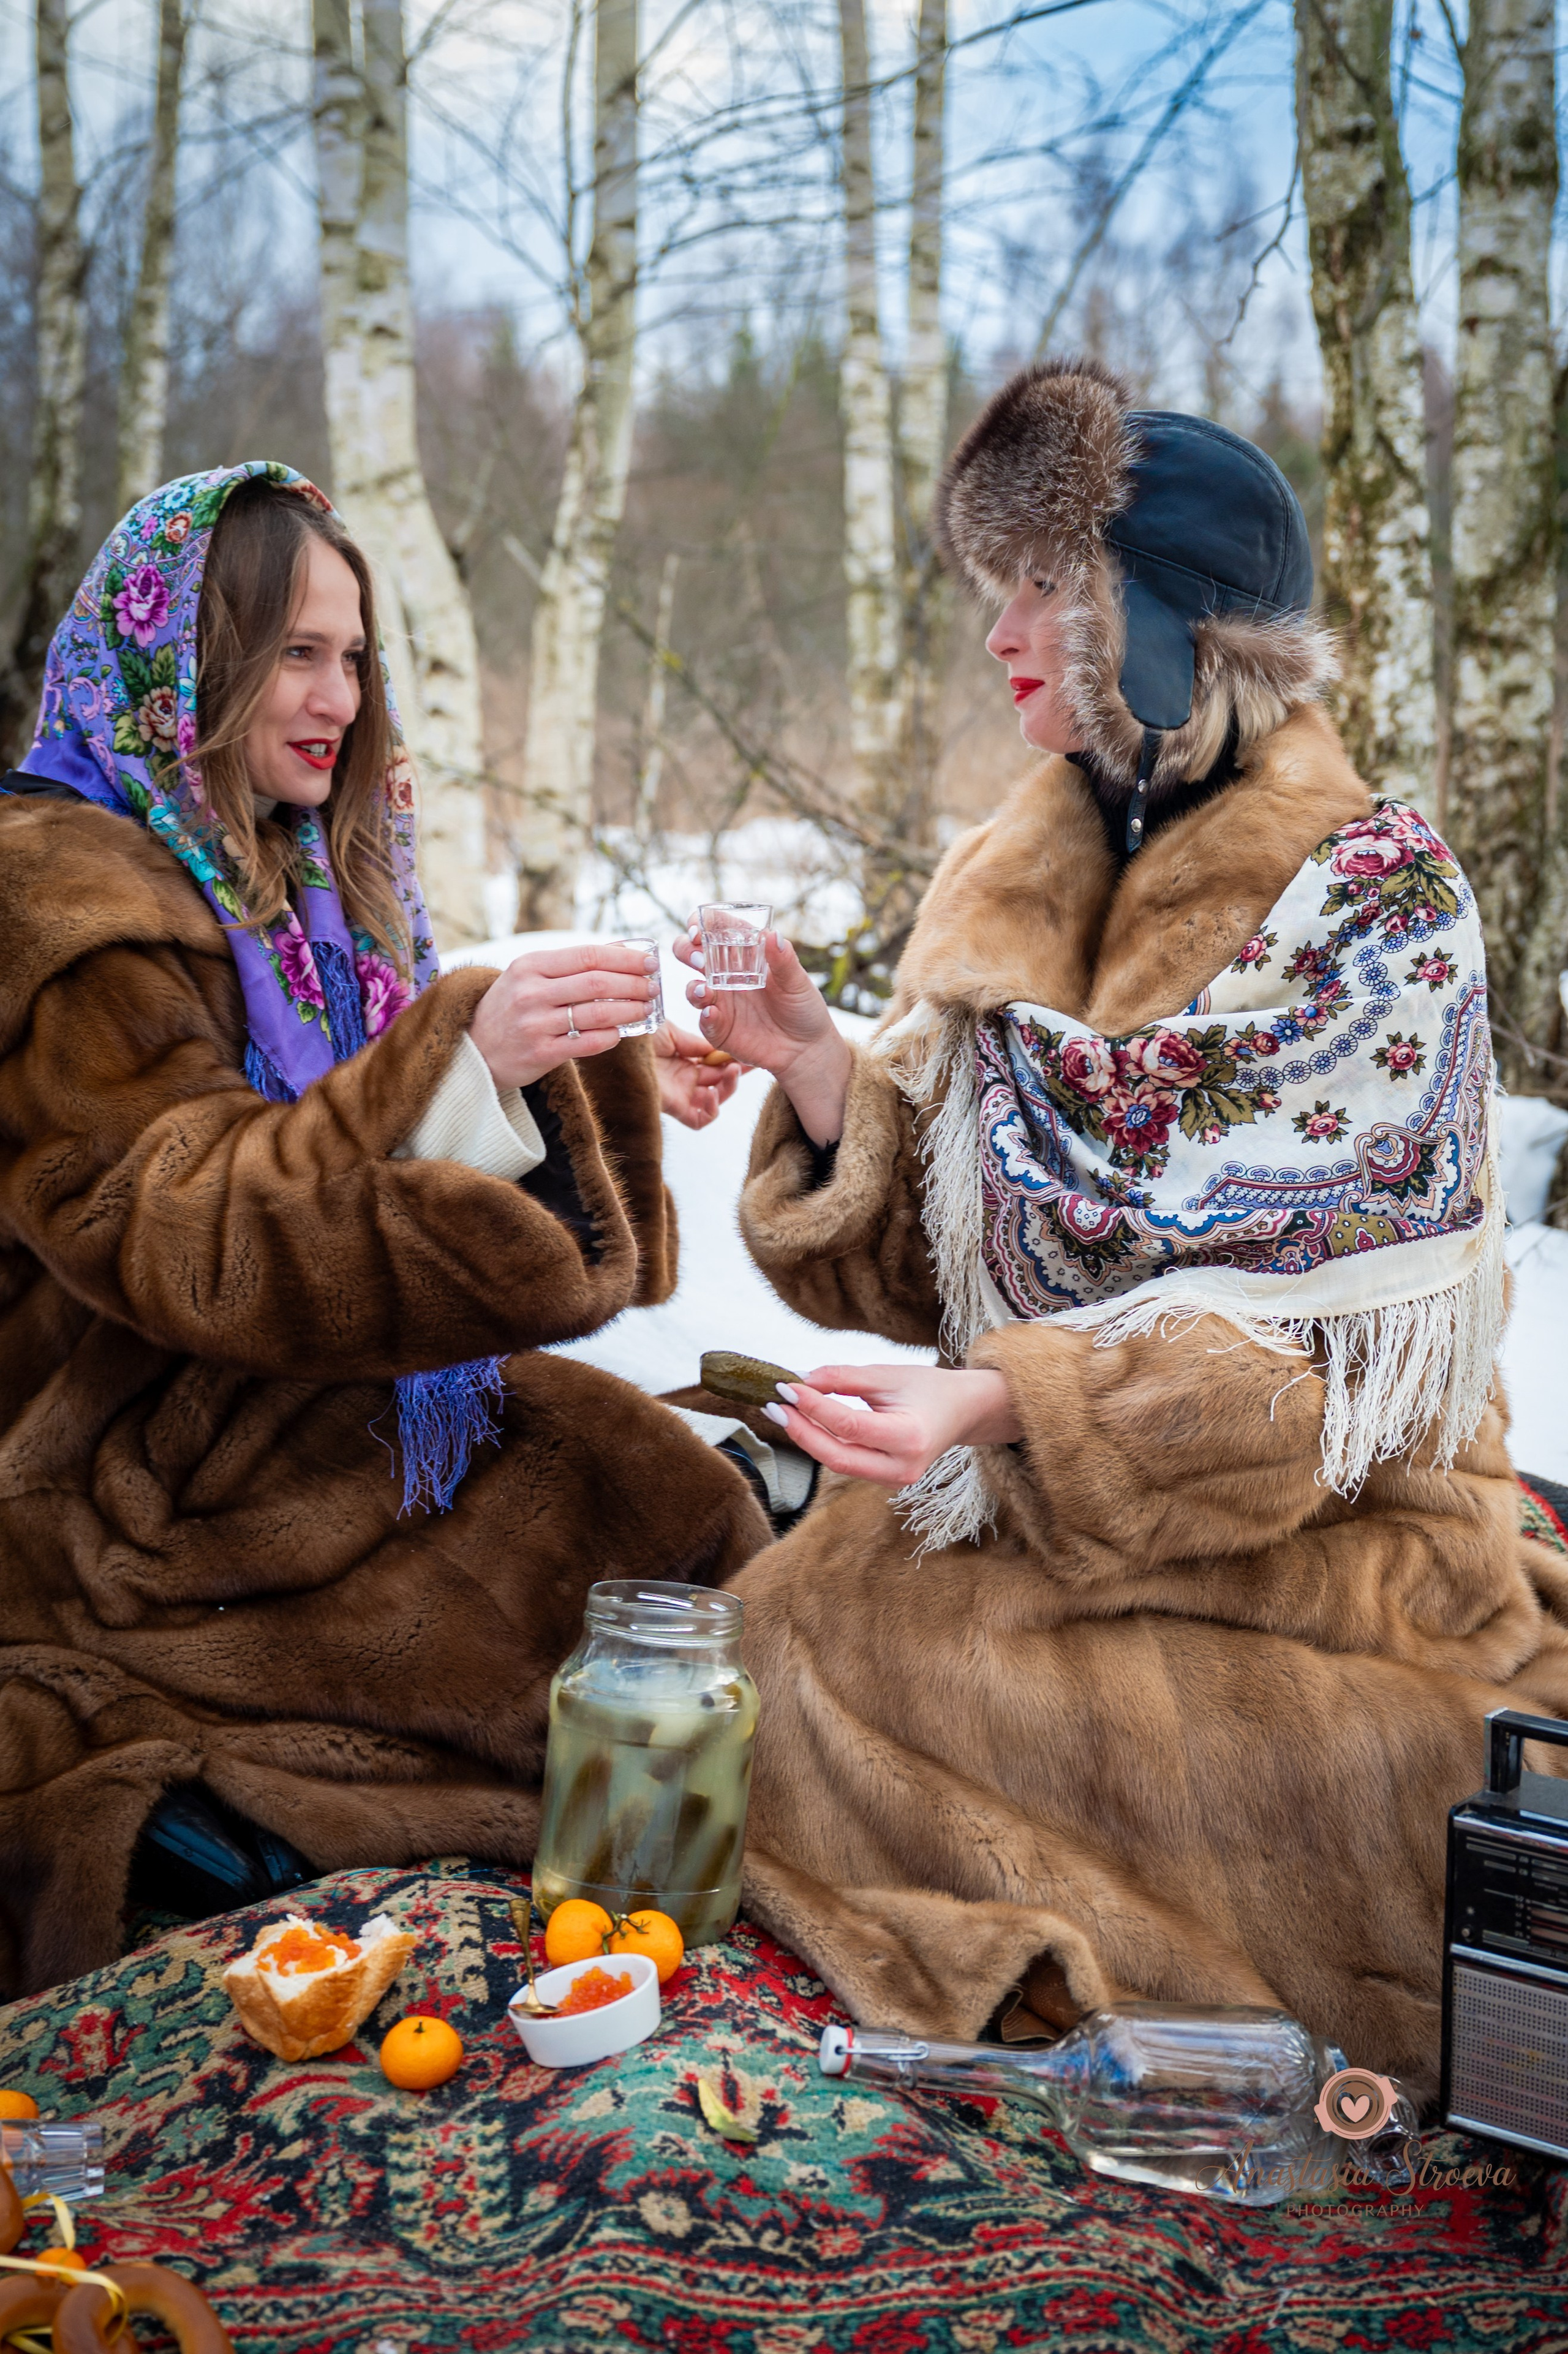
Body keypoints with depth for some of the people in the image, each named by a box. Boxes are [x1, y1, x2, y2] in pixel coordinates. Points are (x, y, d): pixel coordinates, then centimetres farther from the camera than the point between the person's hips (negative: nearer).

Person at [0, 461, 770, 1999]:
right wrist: (464, 1058, -36)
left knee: (663, 1476, -7)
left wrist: (617, 1089, 14)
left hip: (323, 1402, 9)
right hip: (149, 1508, -8)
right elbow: (187, 1228, -26)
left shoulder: (289, 877, 13)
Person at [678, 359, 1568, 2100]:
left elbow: (1324, 1334, -16)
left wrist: (1006, 1403, -29)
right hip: (1032, 1508, 6)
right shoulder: (1006, 888, 8)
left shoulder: (1376, 893, -10)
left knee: (841, 1664, -22)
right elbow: (933, 1256, 7)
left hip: (1306, 1544, -6)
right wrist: (821, 1078, -11)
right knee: (793, 1616, -18)